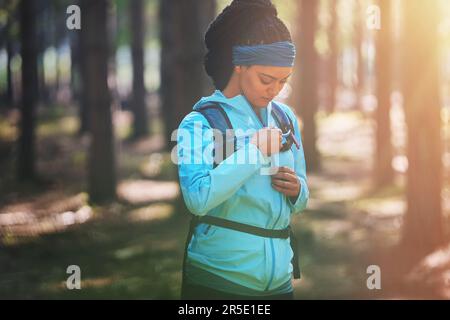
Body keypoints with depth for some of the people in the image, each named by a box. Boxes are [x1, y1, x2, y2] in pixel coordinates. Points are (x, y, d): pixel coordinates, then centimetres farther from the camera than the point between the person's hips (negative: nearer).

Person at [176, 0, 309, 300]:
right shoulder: (201, 123, -10)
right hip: (219, 280, -5)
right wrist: (253, 150, -21)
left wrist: (297, 190, -7)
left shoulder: (286, 117, 7)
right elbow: (198, 199, -25)